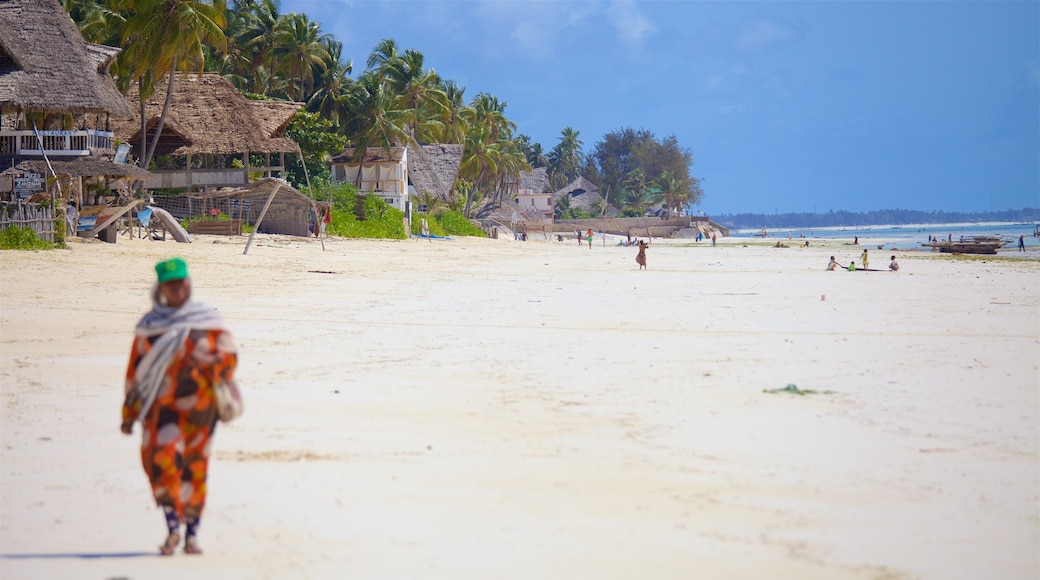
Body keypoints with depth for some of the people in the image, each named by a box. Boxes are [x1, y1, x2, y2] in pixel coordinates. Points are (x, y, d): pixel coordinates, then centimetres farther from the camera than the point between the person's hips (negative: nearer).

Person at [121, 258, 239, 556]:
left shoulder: (208, 320, 8)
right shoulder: (149, 324, 10)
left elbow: (229, 354, 6)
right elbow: (135, 369, 12)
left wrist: (210, 362, -17)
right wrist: (129, 413, 11)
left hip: (198, 405, 0)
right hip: (160, 405, 0)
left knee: (195, 467, 3)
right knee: (162, 459, -18)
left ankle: (192, 534, 15)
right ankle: (173, 528, -15)